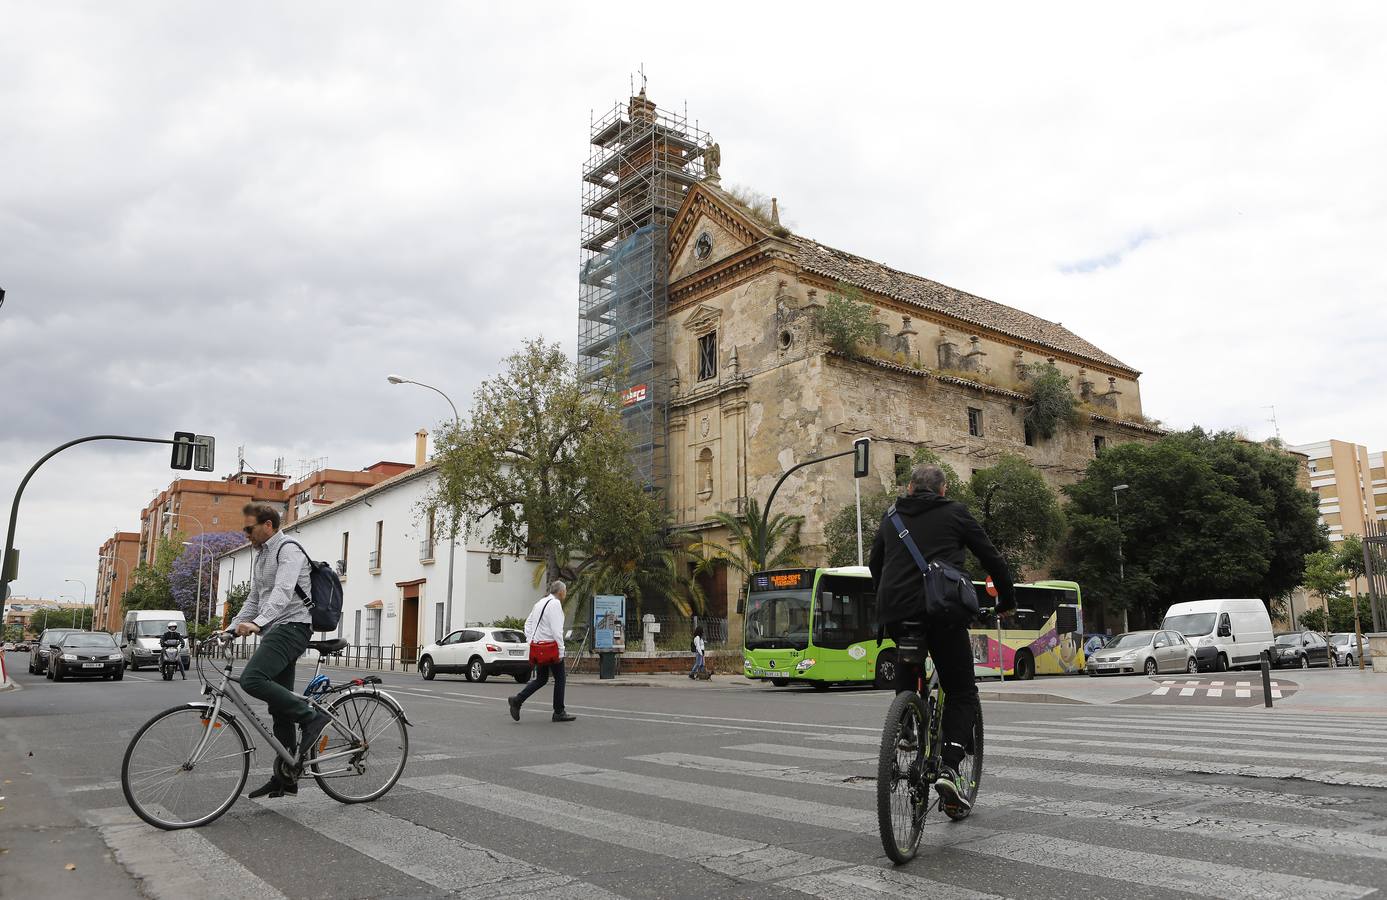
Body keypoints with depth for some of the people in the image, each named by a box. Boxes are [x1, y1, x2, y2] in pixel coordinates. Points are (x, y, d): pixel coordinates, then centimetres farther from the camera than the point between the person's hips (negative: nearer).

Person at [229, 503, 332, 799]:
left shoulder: (288, 550, -9)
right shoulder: (261, 557, 22)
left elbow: (283, 592, -24)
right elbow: (254, 600, 27)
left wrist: (257, 623, -38)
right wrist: (232, 628, 16)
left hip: (291, 627, -9)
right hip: (273, 632, 9)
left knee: (252, 679, -28)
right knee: (280, 708, 9)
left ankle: (312, 717, -19)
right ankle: (284, 779, 13)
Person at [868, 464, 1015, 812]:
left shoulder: (891, 517, 21)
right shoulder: (955, 513, 12)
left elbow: (874, 565, 27)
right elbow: (991, 558, 13)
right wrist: (1007, 600, 26)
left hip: (894, 613, 4)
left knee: (906, 684, 30)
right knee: (961, 692, 8)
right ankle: (949, 767, -8)